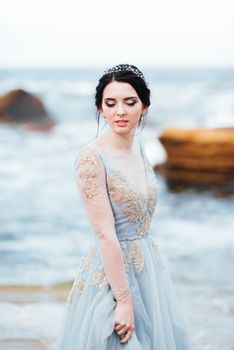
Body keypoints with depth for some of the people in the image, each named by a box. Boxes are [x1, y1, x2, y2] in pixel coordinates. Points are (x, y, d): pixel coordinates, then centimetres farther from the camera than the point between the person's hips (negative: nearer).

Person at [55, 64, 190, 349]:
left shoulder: (137, 145, 3)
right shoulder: (92, 158, -20)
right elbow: (105, 235, -21)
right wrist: (124, 299, -20)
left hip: (149, 266, 8)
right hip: (112, 269, -8)